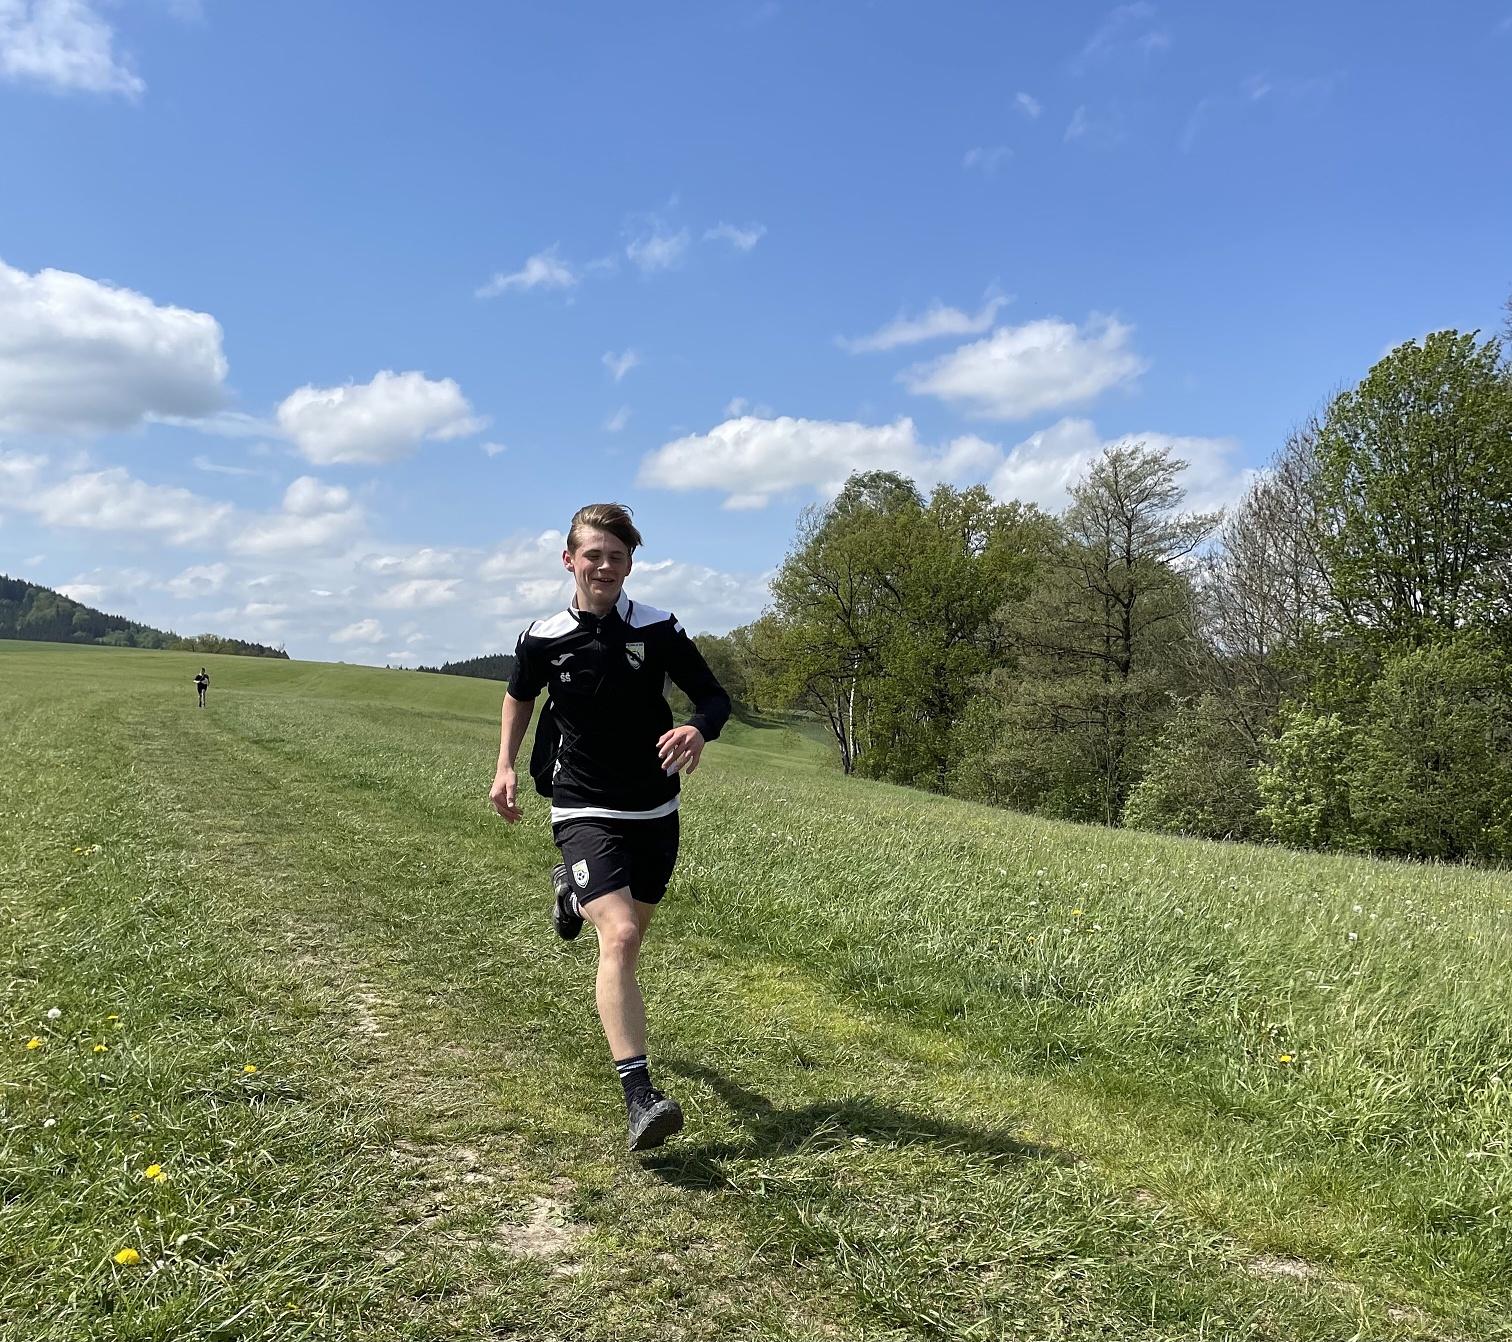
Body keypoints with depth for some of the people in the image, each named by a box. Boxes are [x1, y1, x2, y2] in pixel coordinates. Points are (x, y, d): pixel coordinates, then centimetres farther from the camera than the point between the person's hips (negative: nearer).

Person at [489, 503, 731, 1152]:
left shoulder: (659, 629, -8)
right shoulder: (543, 639, -6)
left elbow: (714, 697, -1)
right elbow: (519, 696, 15)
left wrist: (697, 729, -23)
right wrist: (505, 766, 5)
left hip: (656, 809, 3)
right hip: (585, 811, -3)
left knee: (631, 931, 21)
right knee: (618, 937, -21)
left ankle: (573, 893, 56)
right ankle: (639, 1096, -21)